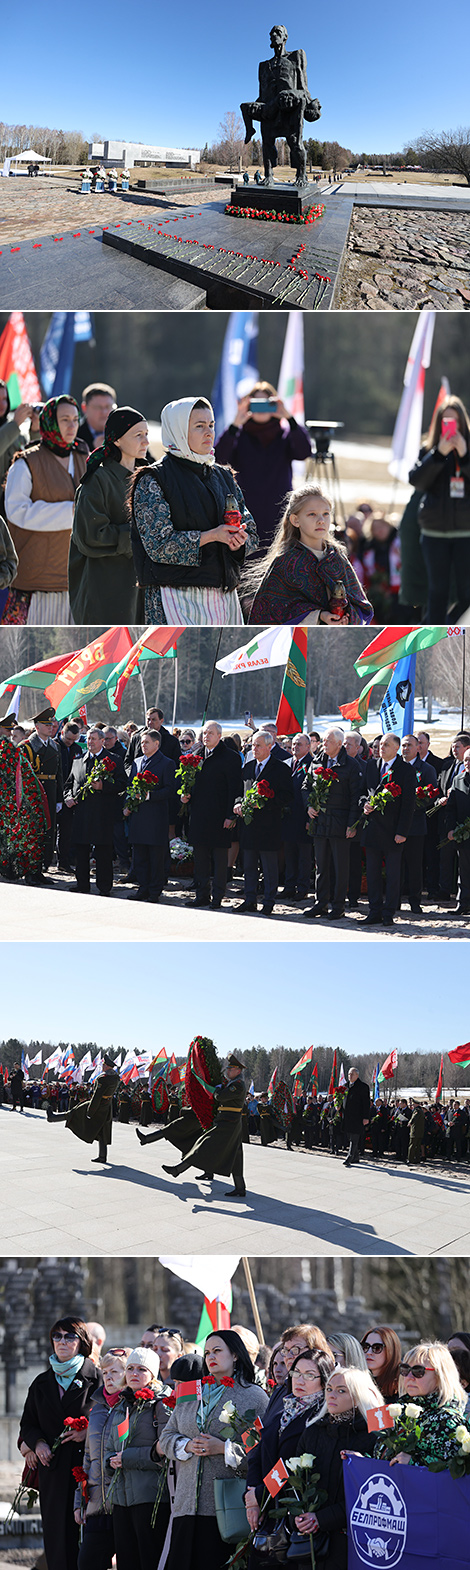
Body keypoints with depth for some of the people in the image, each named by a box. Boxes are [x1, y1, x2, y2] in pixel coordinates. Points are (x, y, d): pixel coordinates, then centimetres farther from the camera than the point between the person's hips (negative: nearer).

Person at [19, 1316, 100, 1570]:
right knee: (57, 1533, 1)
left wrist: (88, 1432, -14)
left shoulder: (96, 1378, 1)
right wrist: (37, 1442, -1)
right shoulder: (42, 1383, 15)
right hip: (53, 1469, 4)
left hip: (87, 1463, -4)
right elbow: (27, 1424, 18)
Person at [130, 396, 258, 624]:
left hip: (224, 595, 6)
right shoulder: (153, 481, -2)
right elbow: (158, 544, -11)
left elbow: (251, 533, 20)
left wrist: (238, 541, -5)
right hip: (178, 597, -6)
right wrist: (212, 535, -16)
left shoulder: (222, 476, 17)